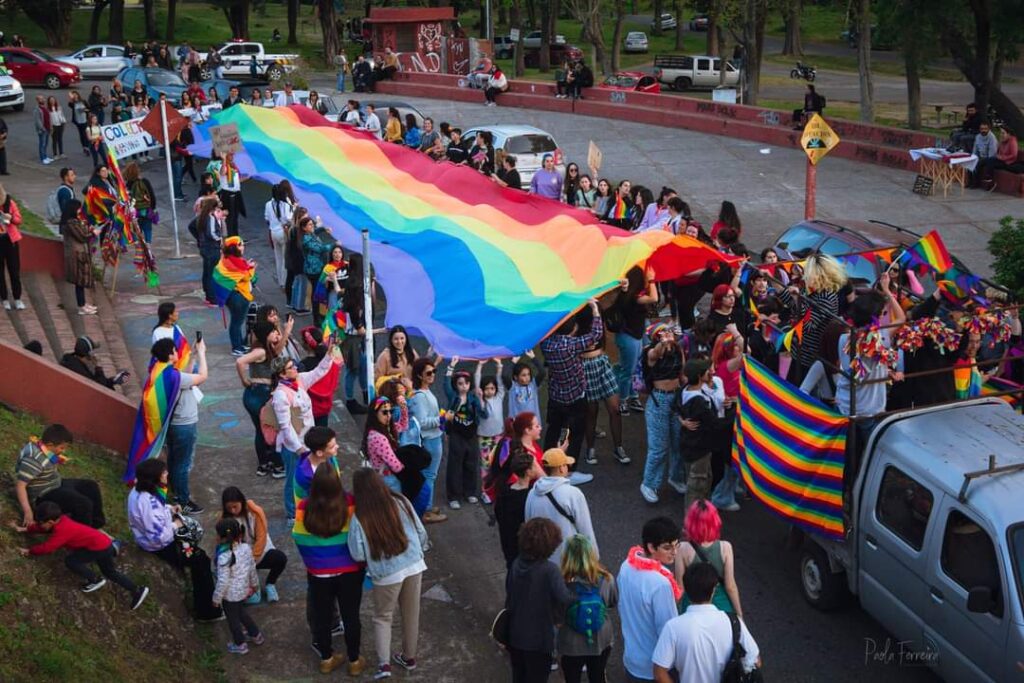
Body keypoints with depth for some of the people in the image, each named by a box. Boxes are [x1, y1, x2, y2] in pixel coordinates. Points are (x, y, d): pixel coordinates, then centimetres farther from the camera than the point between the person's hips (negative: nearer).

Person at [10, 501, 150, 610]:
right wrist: (24, 529, 19)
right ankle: (138, 591, 19)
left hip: (99, 547, -11)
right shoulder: (60, 520, 3)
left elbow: (46, 547, -21)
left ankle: (95, 580, 1)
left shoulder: (62, 531, -24)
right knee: (110, 572, 22)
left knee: (70, 561, -13)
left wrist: (29, 552, -9)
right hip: (103, 542, 11)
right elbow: (42, 527, 19)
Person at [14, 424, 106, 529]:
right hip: (41, 497, -10)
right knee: (84, 504, -22)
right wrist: (28, 512, -35)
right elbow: (20, 485, -33)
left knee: (91, 486, 14)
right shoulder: (34, 459, -31)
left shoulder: (43, 446, -3)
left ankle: (97, 525, 25)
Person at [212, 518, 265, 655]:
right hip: (243, 589, 6)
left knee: (233, 619, 17)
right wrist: (254, 584, 18)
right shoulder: (246, 547, -13)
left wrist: (216, 598, -12)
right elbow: (252, 568, 1)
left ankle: (240, 645, 35)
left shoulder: (224, 557, -34)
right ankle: (256, 635, 44)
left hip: (230, 594, -6)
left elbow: (223, 581, -27)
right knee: (241, 612, 31)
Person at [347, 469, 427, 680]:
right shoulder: (401, 502, -4)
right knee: (411, 614, 20)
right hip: (414, 565, 3)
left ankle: (384, 663, 8)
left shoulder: (360, 518, -13)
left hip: (386, 573, -3)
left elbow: (358, 555, -13)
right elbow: (421, 534, 2)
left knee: (382, 617, 18)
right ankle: (409, 657, 36)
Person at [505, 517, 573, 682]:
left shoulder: (517, 564, -7)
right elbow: (565, 600, -35)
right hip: (538, 639, -5)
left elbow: (509, 594, 5)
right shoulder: (549, 570, -24)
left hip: (514, 636, 5)